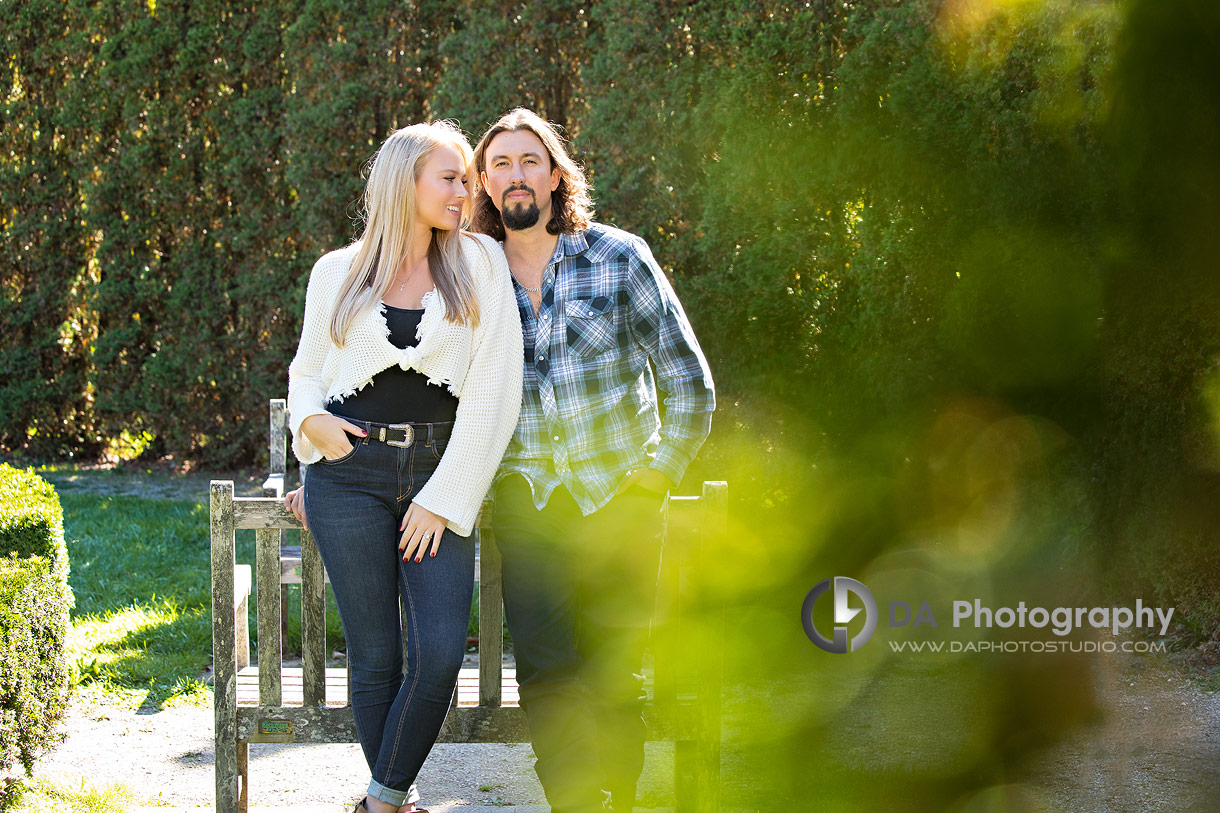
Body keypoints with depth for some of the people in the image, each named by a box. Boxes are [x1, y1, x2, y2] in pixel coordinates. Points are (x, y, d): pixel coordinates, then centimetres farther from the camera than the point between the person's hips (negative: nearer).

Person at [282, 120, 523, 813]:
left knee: (440, 653, -11)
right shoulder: (338, 273, 8)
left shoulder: (480, 263, 5)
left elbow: (493, 390, 0)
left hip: (441, 473, 0)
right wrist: (313, 423, -3)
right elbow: (308, 369, 21)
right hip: (352, 474, 0)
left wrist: (445, 495, -6)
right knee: (376, 657, 0)